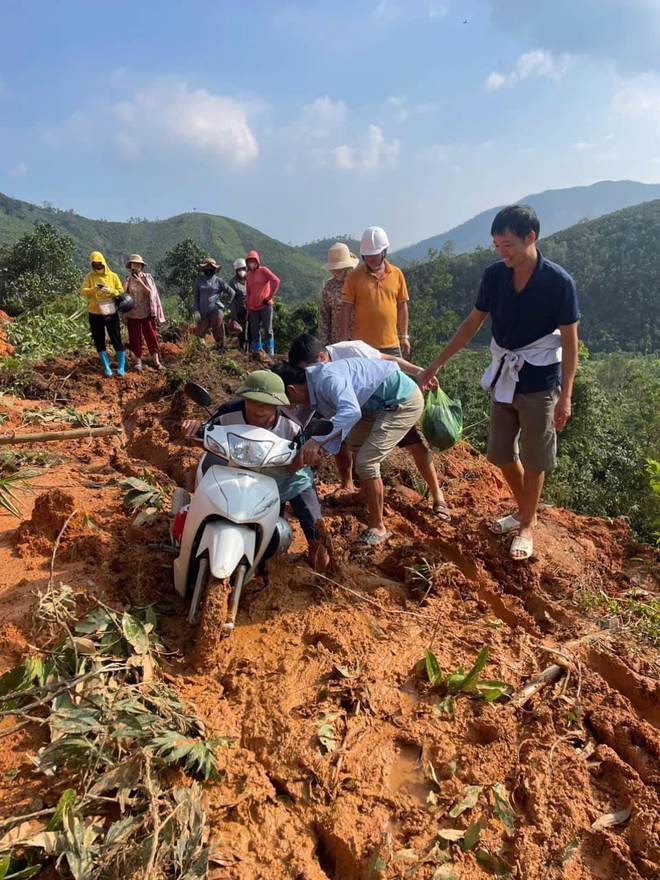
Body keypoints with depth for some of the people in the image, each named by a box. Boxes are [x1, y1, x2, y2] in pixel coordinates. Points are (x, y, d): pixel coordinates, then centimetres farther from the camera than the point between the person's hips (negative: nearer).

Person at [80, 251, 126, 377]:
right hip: (95, 314, 1)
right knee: (99, 341, 5)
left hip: (111, 313, -1)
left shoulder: (113, 276, 1)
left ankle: (121, 367, 6)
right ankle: (106, 367, 14)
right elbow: (82, 291, -9)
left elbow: (121, 292, -3)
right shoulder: (89, 277, 2)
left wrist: (110, 291, -21)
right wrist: (92, 290, -29)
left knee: (116, 340, -1)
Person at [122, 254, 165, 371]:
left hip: (147, 313, -1)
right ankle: (138, 361, 17)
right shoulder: (127, 280, 2)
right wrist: (124, 314, 2)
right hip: (132, 314, 1)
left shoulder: (147, 277, -1)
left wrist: (140, 282, -19)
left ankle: (156, 362, 6)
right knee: (135, 339, 5)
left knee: (151, 337, 0)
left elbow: (151, 293, -9)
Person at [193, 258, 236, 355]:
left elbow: (231, 292, 10)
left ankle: (220, 351, 13)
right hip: (203, 312, 1)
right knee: (199, 333, -4)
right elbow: (195, 296, 10)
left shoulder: (218, 281, 5)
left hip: (216, 311, -1)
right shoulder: (199, 280, 8)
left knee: (218, 333, 4)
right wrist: (196, 310, 0)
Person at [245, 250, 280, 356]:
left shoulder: (263, 270, -1)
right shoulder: (248, 275, 15)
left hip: (265, 306, -5)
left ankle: (270, 353, 1)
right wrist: (248, 310, 13)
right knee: (254, 331, 5)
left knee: (268, 330, -3)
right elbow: (248, 294, 17)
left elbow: (276, 281, -15)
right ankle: (257, 352, 12)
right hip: (253, 308, 5)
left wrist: (269, 297, -15)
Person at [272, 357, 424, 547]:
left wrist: (318, 440, -52)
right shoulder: (312, 388, 0)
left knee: (366, 462, -14)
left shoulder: (327, 379, -29)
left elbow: (351, 411, -46)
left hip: (404, 402, -10)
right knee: (355, 442, 27)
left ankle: (378, 527, 3)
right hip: (383, 402, 10)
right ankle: (366, 494, 50)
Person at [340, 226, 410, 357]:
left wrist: (404, 336, 10)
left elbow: (402, 306, 12)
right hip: (363, 345, -3)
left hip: (391, 344, 3)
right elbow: (346, 310, -2)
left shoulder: (396, 274, 7)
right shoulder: (354, 276, -1)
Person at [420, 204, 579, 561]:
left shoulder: (559, 282, -18)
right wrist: (436, 364, 4)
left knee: (532, 458, 7)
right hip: (504, 376, 5)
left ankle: (528, 525, 26)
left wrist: (565, 396, -13)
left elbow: (569, 342, -12)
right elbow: (473, 323, 5)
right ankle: (523, 510, 37)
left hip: (539, 381, -5)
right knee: (501, 454, 13)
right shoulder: (494, 275, -5)